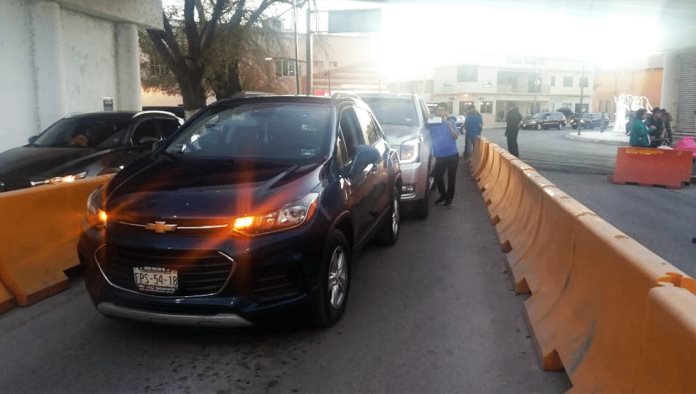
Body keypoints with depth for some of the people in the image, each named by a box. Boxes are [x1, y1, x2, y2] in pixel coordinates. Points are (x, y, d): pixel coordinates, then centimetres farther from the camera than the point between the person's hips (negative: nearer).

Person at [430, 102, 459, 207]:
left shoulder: (450, 123, 0)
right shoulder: (433, 124, 2)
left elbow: (455, 137, -10)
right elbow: (430, 138, 6)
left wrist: (449, 126, -23)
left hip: (452, 155, -1)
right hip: (440, 156, 1)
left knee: (451, 177, 5)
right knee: (437, 175, -2)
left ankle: (449, 198, 17)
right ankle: (443, 195, 21)